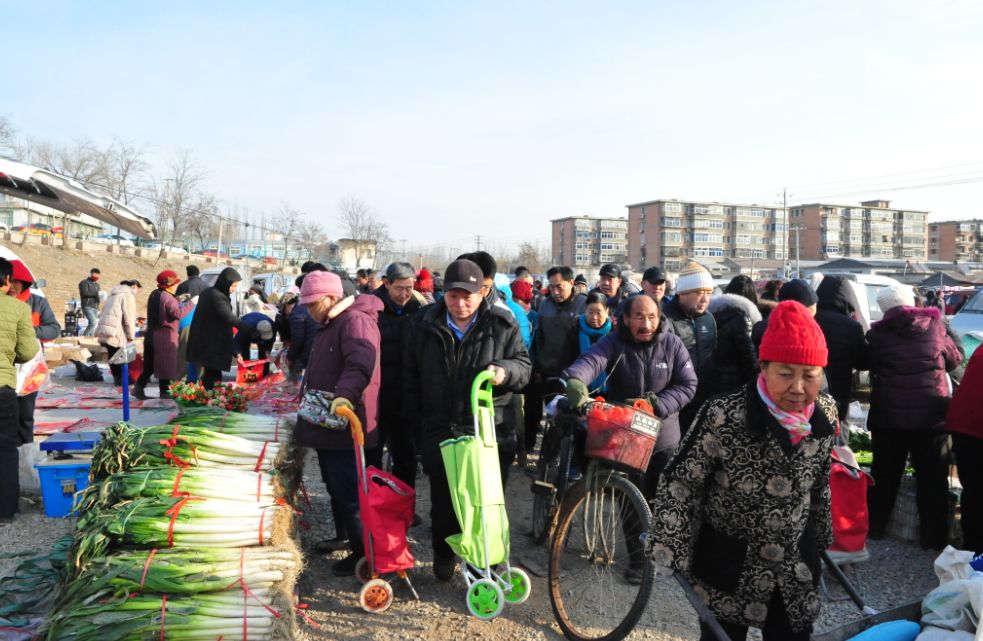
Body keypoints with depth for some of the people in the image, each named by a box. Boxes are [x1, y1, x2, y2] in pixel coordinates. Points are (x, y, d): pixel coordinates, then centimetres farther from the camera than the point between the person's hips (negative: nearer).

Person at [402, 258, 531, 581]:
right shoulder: (425, 325, 4)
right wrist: (414, 422, 11)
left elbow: (524, 365, 4)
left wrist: (506, 370, -19)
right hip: (439, 430, 2)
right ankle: (444, 554, 35)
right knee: (443, 501, 11)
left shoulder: (502, 325, -2)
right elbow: (411, 378, 12)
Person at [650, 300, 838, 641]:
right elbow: (680, 484, -18)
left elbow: (820, 485, 9)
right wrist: (672, 555, -20)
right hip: (728, 567, -4)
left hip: (795, 568, 4)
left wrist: (824, 539, 17)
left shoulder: (826, 414, -7)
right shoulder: (724, 416, -25)